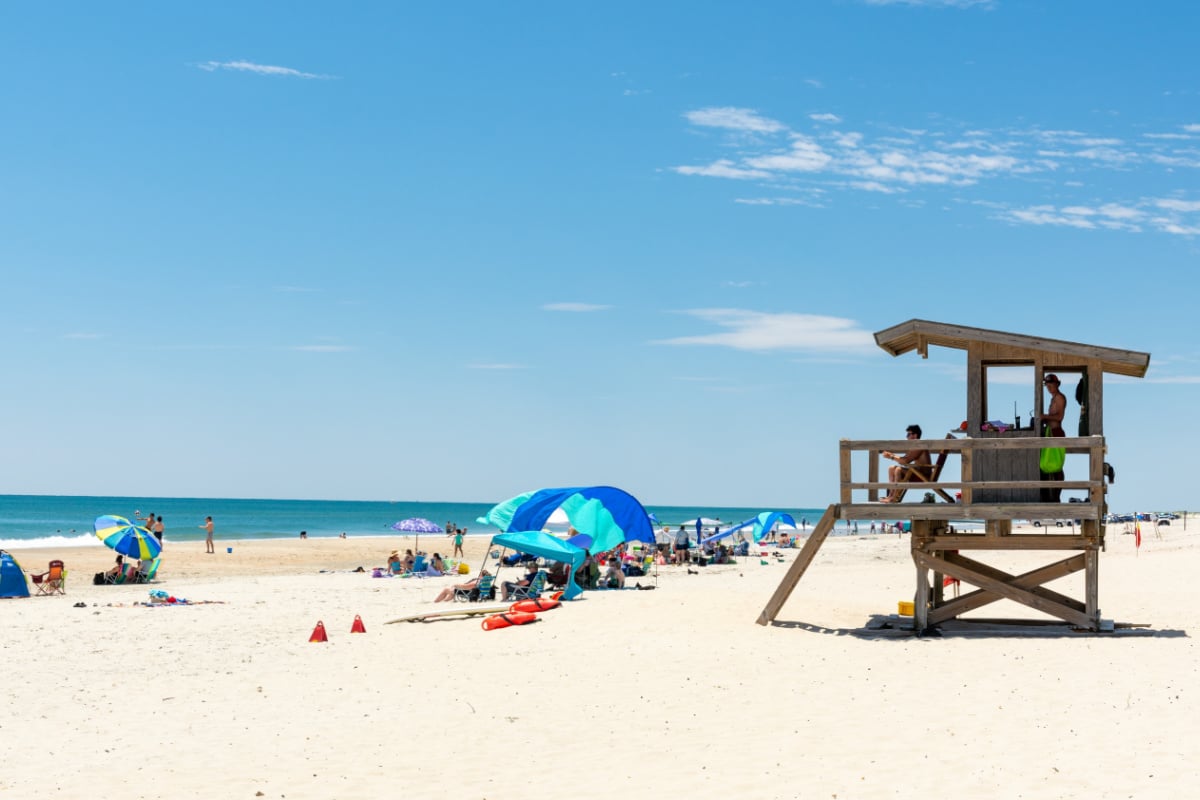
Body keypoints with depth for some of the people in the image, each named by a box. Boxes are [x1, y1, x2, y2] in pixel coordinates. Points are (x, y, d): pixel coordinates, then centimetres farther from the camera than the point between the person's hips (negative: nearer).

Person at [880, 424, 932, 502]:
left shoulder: (919, 446, -17)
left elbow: (906, 461, -23)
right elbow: (904, 458, 12)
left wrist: (891, 457, -13)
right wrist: (891, 454, 0)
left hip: (924, 474, -11)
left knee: (898, 469, -29)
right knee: (891, 468, 7)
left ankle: (895, 497, -21)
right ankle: (891, 494, -3)